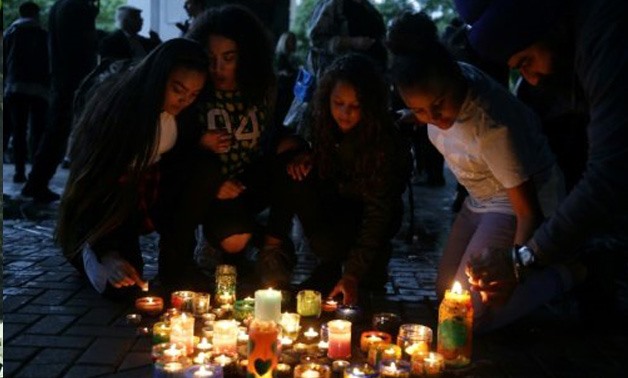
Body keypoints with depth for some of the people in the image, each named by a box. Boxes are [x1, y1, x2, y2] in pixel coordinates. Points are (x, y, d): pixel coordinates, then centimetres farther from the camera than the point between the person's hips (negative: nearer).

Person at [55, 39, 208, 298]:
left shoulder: (183, 113, -13)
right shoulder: (116, 106, -27)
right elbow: (91, 181, -27)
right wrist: (106, 253, -37)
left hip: (153, 194, 5)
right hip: (107, 205, -5)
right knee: (120, 286, -26)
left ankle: (176, 264, -9)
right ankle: (91, 251, 10)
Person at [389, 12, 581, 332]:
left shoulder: (493, 127, -35)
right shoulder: (440, 84, -16)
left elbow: (529, 212, -30)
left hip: (517, 200, -8)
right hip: (480, 199, 8)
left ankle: (563, 276, 2)